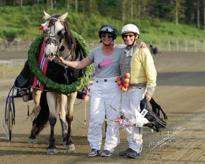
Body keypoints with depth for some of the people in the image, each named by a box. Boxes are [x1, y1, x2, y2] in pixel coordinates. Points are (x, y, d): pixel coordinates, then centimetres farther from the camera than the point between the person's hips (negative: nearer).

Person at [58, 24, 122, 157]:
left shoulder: (120, 52, 5)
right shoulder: (96, 52, 12)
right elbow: (81, 64, 9)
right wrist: (65, 62, -3)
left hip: (113, 87, -2)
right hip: (97, 87, 2)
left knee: (113, 119, -2)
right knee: (95, 118, -2)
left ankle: (109, 147, 6)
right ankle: (95, 146, 7)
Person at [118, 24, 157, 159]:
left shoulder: (142, 51, -10)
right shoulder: (124, 52, 12)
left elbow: (151, 71, -13)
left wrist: (150, 90, -18)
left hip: (138, 89, -7)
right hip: (125, 89, 7)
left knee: (135, 117, -10)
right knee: (127, 118, 7)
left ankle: (136, 148, -6)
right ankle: (132, 146, 14)